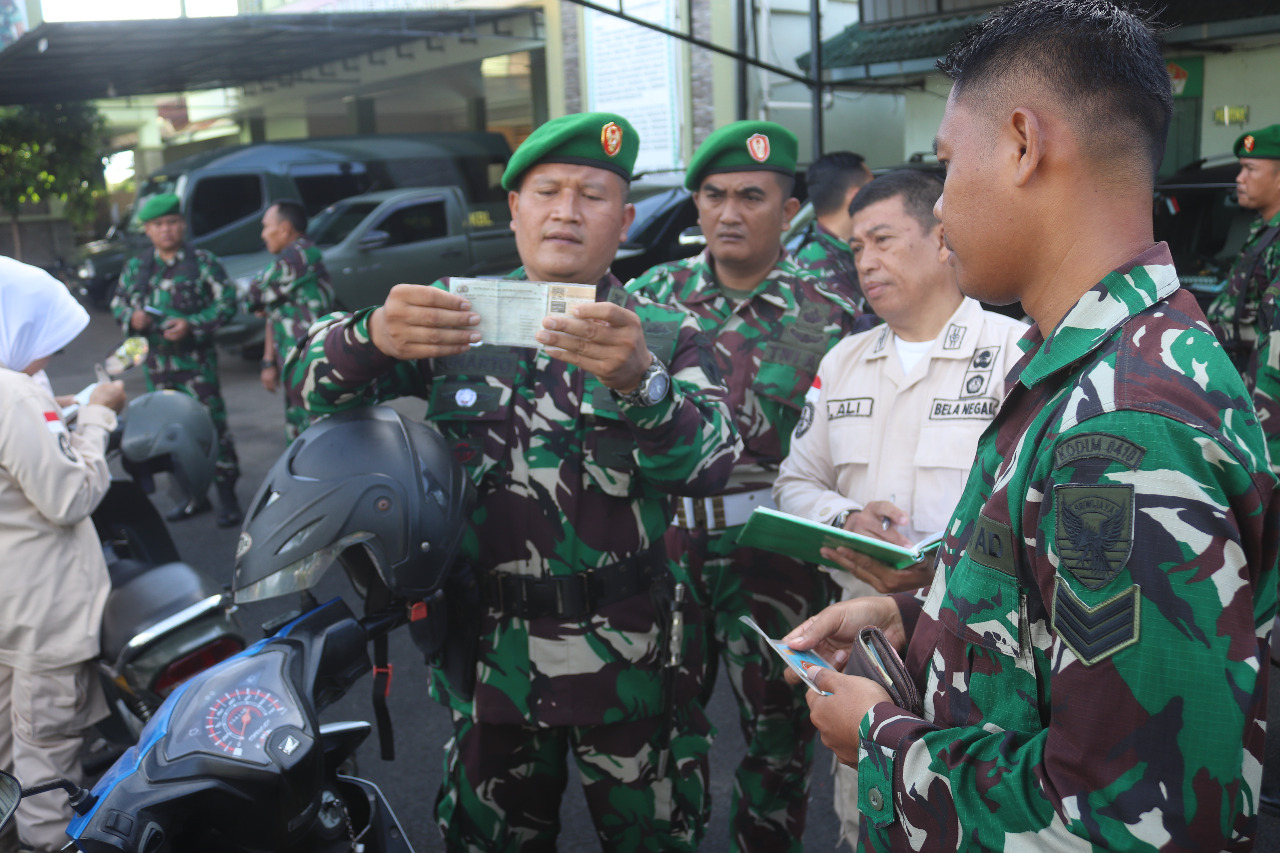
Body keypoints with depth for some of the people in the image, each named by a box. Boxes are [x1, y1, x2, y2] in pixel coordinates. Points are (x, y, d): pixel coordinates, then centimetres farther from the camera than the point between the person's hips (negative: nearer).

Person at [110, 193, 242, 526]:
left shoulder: (203, 262, -3)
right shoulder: (136, 267, 10)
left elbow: (227, 302, -7)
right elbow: (118, 303, 17)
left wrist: (192, 324, -18)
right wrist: (131, 318, -6)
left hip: (196, 361, -5)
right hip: (157, 363, 5)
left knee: (212, 424, -6)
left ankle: (227, 495, 3)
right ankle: (192, 493, 24)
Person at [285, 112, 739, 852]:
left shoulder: (668, 334, -3)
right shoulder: (453, 313, 1)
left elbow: (709, 465, -18)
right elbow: (312, 383, -8)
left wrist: (637, 381, -39)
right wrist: (372, 335, -31)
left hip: (631, 664, -1)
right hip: (492, 654, 1)